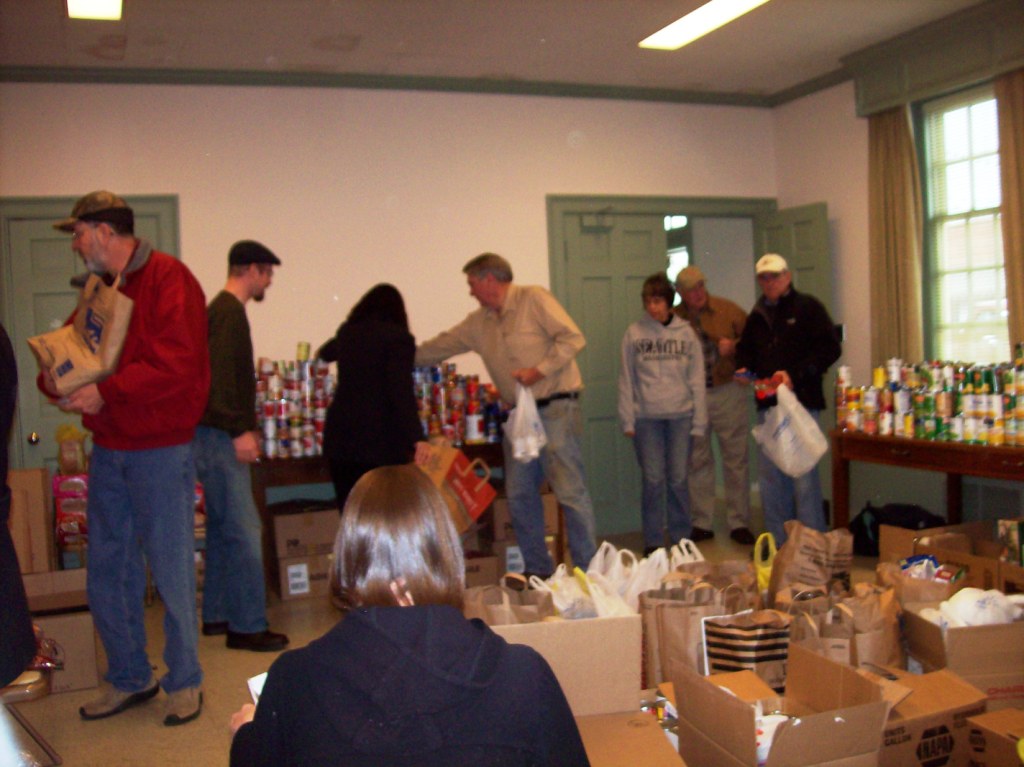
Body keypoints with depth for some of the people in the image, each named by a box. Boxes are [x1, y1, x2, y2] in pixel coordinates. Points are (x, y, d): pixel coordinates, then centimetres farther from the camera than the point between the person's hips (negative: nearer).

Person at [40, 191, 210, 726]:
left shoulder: (167, 278, -11)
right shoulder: (98, 288, 15)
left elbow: (176, 363, -22)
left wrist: (107, 392, -21)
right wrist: (54, 377, -7)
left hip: (159, 450, -8)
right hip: (107, 450, 8)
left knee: (172, 571, 1)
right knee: (107, 572, 13)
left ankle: (184, 681, 17)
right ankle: (129, 679, 29)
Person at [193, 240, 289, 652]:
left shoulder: (221, 310, 18)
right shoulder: (229, 312, -13)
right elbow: (218, 377, -22)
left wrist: (243, 426, 21)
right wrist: (240, 430, -23)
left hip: (217, 436, 11)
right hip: (220, 437, -11)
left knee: (223, 529, 15)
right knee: (244, 532, -8)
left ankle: (217, 615, 24)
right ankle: (247, 626, -2)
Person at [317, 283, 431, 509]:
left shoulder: (348, 333, 15)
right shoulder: (398, 337, -4)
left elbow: (327, 352, 39)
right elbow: (402, 392, -15)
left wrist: (322, 353, 62)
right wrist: (417, 439, -18)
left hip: (339, 438, 6)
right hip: (381, 440, -5)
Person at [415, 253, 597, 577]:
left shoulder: (534, 299, -5)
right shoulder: (479, 322, 16)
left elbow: (573, 338, -12)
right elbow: (441, 346, 24)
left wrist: (539, 370, -16)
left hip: (556, 408, -8)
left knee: (570, 490, -8)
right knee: (519, 495, 8)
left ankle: (588, 569, 1)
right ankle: (538, 569, 19)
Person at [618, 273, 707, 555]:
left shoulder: (686, 332, 4)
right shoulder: (634, 333, 2)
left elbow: (697, 379, 4)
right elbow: (626, 380, 3)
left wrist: (698, 421, 0)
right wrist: (627, 420, -2)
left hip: (680, 416, 1)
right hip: (646, 417, 0)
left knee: (678, 479, 6)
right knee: (653, 480, 3)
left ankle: (681, 539, 18)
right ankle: (652, 541, 13)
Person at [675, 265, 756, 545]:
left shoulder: (727, 310, 1)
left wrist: (734, 346, -11)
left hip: (728, 393, 0)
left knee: (735, 459, 3)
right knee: (698, 461, 7)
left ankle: (739, 523, 14)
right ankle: (703, 523, 19)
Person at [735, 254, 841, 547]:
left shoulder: (807, 308, 0)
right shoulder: (757, 316, 18)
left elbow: (830, 348, -6)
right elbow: (745, 350, 28)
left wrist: (795, 374, -16)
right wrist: (743, 369, 6)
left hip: (801, 404, -6)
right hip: (767, 405, 6)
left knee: (803, 477, -7)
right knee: (769, 478, 7)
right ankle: (778, 544, 17)